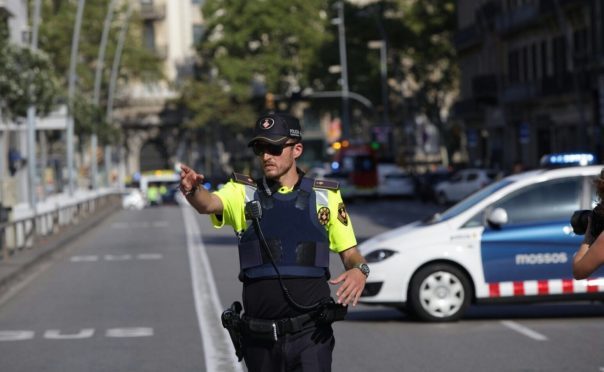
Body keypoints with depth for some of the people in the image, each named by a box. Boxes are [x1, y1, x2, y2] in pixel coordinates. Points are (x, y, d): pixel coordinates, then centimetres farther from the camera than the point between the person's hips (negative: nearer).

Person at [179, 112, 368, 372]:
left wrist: (359, 271, -14)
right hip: (259, 338, 2)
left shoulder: (325, 196, 5)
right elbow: (209, 204, -16)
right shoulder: (244, 193, 4)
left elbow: (350, 252, 10)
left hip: (310, 334, -1)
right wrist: (192, 190, -40)